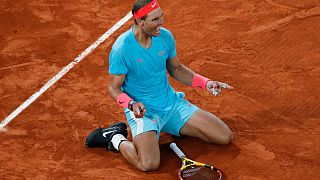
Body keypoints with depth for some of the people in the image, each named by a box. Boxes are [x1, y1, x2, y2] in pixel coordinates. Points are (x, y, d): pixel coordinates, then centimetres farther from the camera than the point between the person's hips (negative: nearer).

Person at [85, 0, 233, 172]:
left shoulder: (165, 36, -3)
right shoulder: (121, 49, -20)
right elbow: (114, 88, -9)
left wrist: (205, 83, -1)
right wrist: (132, 104, -30)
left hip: (172, 103, 6)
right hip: (142, 110, -6)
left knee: (225, 137, 1)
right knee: (149, 164, -32)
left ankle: (173, 128, 21)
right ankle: (115, 139, -2)